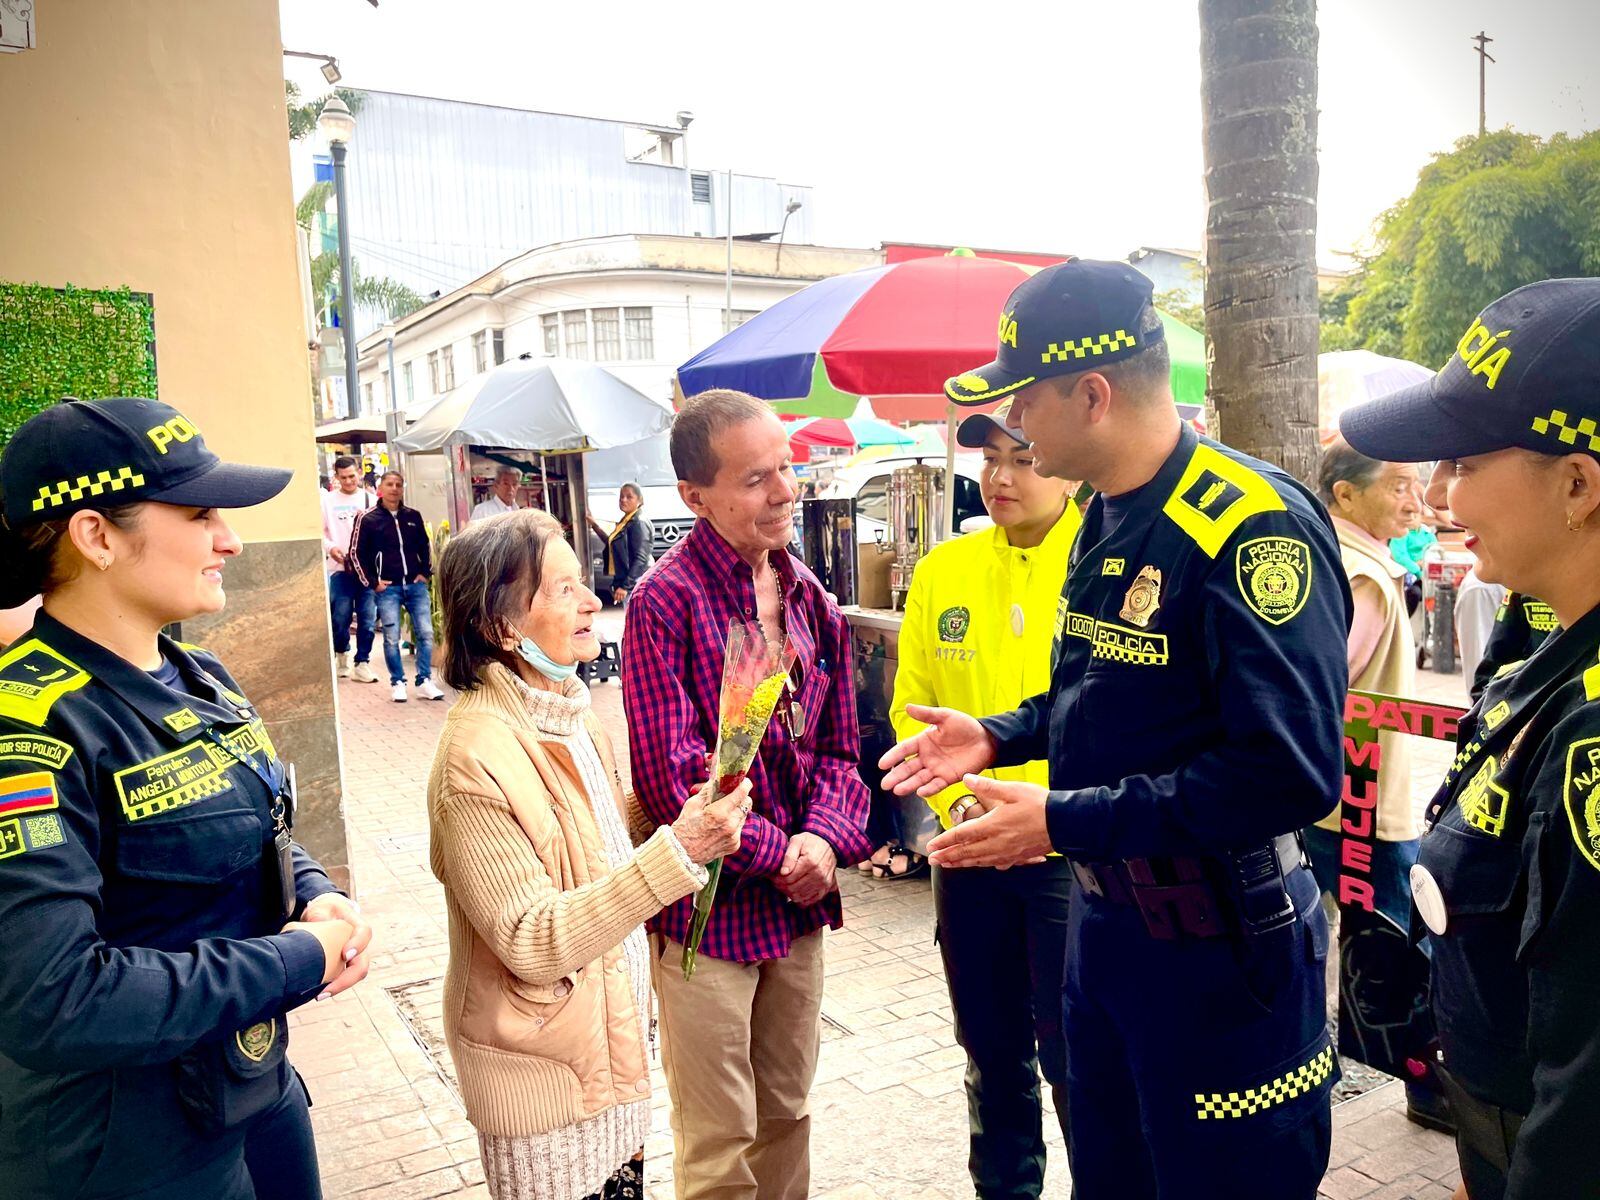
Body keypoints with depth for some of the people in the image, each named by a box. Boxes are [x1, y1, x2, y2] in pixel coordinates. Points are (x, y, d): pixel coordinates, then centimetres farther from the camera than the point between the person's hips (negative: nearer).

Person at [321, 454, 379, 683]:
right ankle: (341, 655, 27)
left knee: (368, 619, -2)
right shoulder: (328, 500, 8)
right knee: (340, 619, 2)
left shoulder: (371, 500, 9)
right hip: (340, 567, 0)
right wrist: (331, 548, -13)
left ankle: (362, 664, 8)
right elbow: (320, 531, 4)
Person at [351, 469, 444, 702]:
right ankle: (397, 683, 11)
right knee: (391, 638, -1)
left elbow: (425, 547, 20)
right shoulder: (367, 519, -2)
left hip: (416, 585, 3)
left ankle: (425, 682, 7)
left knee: (425, 633, -1)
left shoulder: (413, 516, 9)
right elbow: (357, 553, 1)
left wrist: (426, 573, 10)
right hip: (387, 588, -3)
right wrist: (372, 582, -3)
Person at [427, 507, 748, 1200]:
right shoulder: (478, 757, -25)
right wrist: (676, 852, -33)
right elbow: (533, 942, -26)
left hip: (613, 1033, 7)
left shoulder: (566, 708, 1)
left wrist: (685, 815, -3)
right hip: (544, 1073, -7)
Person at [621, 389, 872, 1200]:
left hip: (799, 900, 6)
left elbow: (837, 743, 7)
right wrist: (775, 855, -15)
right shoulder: (666, 601, -17)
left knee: (786, 1116, 23)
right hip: (710, 908, -6)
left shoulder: (808, 598, 4)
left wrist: (824, 837, -10)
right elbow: (672, 775, -19)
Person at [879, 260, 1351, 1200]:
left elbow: (1289, 770, -28)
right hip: (1105, 916, 8)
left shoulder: (1251, 527, -23)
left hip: (1219, 949, -8)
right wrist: (1000, 737, 5)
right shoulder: (1105, 521, 6)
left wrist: (1067, 822, -26)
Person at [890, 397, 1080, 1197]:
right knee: (991, 1047, 20)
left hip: (1072, 851, -4)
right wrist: (953, 796, -9)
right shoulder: (943, 570, 1)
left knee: (1070, 1050, 8)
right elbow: (911, 706, 5)